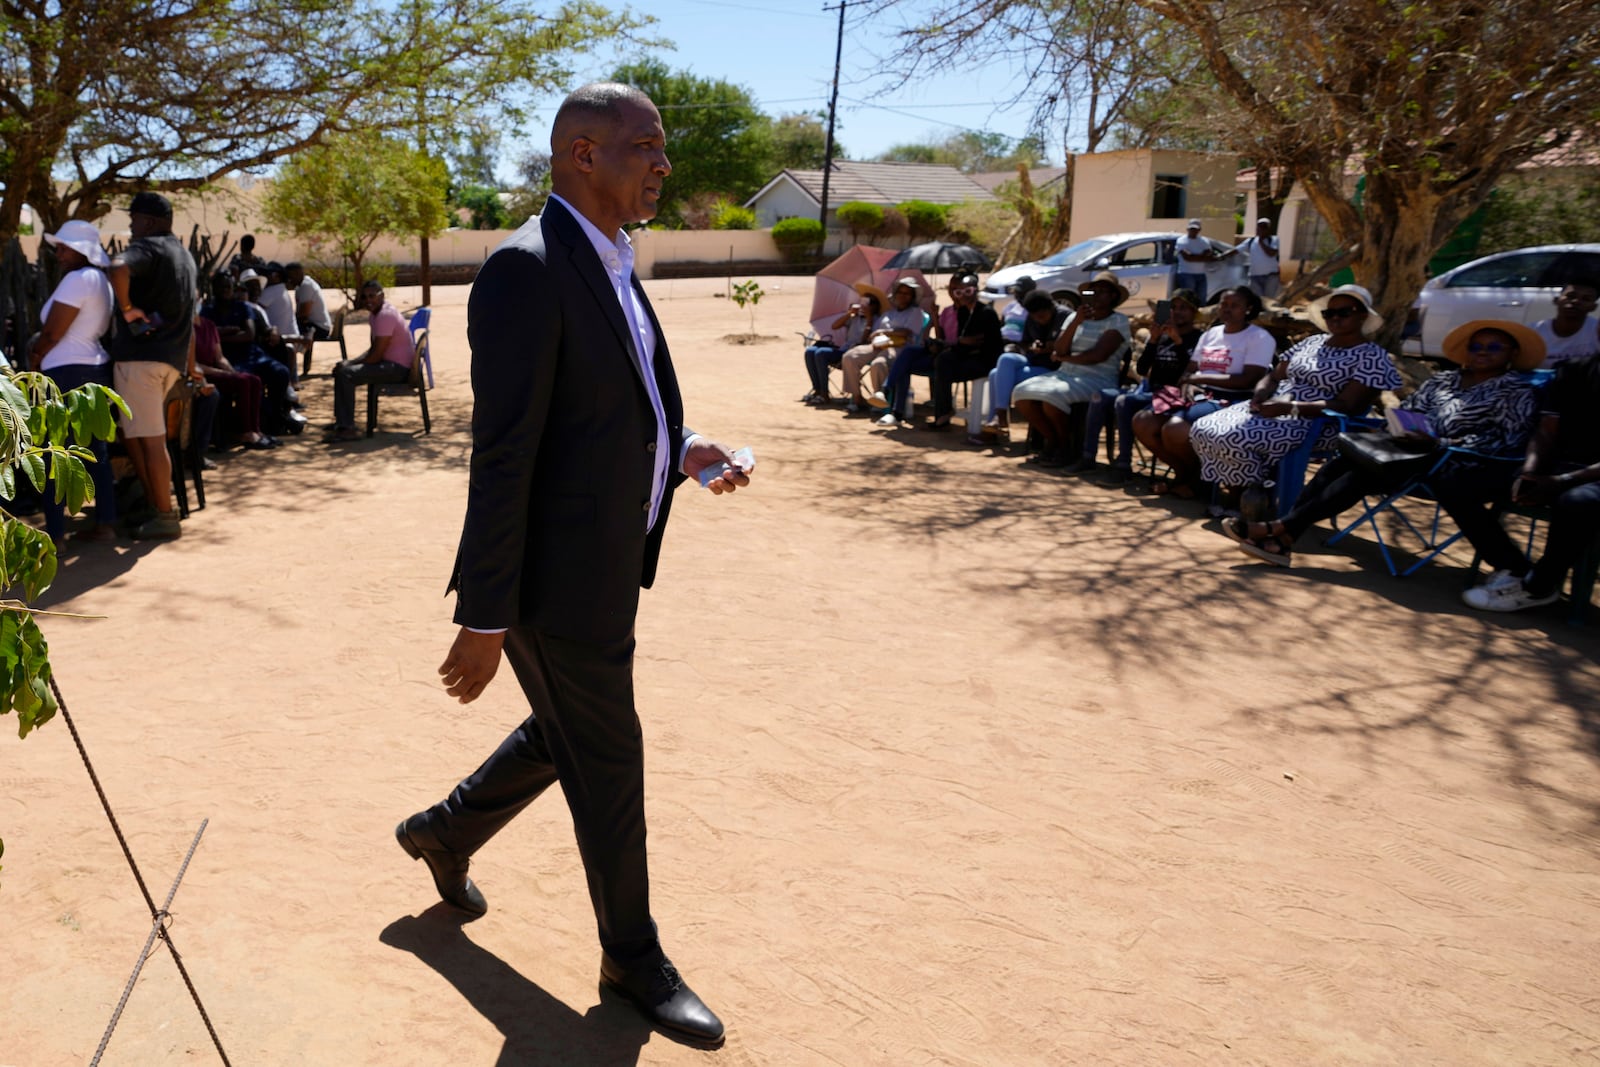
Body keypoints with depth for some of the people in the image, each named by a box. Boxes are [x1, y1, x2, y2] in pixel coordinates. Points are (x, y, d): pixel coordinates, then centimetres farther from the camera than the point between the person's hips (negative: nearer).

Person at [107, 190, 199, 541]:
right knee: (134, 430, 18)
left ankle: (165, 518, 0)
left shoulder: (148, 247, -8)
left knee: (150, 438, -4)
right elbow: (189, 321, 24)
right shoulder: (185, 256, 20)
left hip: (140, 354, -9)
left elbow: (118, 269, -33)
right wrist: (191, 367, 28)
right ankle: (153, 501, 19)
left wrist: (127, 308, -18)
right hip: (173, 358, 9)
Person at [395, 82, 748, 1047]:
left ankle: (445, 832, 49)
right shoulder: (529, 270, -20)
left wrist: (682, 452, 3)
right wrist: (485, 618, -21)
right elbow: (503, 456, -23)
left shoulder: (613, 268, 11)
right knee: (609, 768, 7)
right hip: (557, 578, -9)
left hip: (610, 563, 9)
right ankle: (633, 956, 29)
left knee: (565, 736, 25)